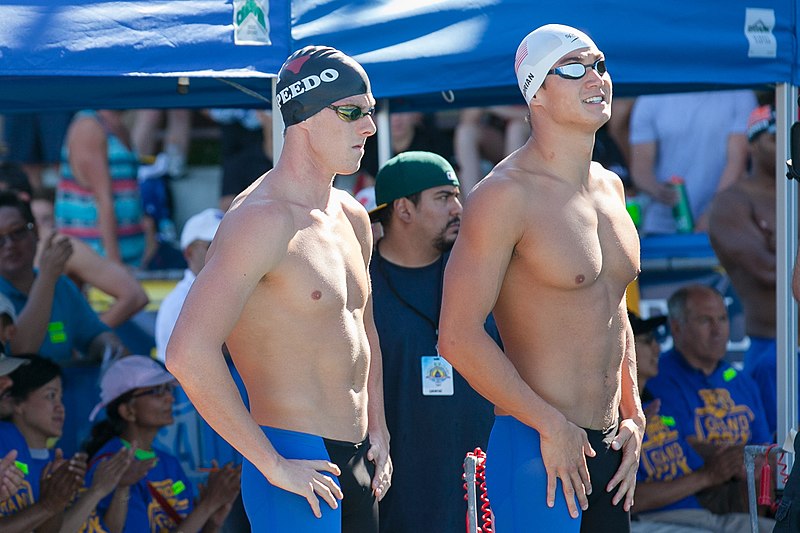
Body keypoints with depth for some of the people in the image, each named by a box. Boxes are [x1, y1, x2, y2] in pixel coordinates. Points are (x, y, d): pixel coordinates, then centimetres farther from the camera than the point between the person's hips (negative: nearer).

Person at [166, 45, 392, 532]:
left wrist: (377, 432, 17)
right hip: (298, 468, -8)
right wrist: (274, 466, -20)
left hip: (357, 462, 8)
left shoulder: (353, 217, 14)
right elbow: (189, 354, -25)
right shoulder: (262, 219, -15)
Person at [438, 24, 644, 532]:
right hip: (538, 452, -7)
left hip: (609, 448, 8)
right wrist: (550, 425, -14)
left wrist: (633, 416, 13)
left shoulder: (610, 188, 14)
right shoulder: (506, 195, -12)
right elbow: (459, 337, -18)